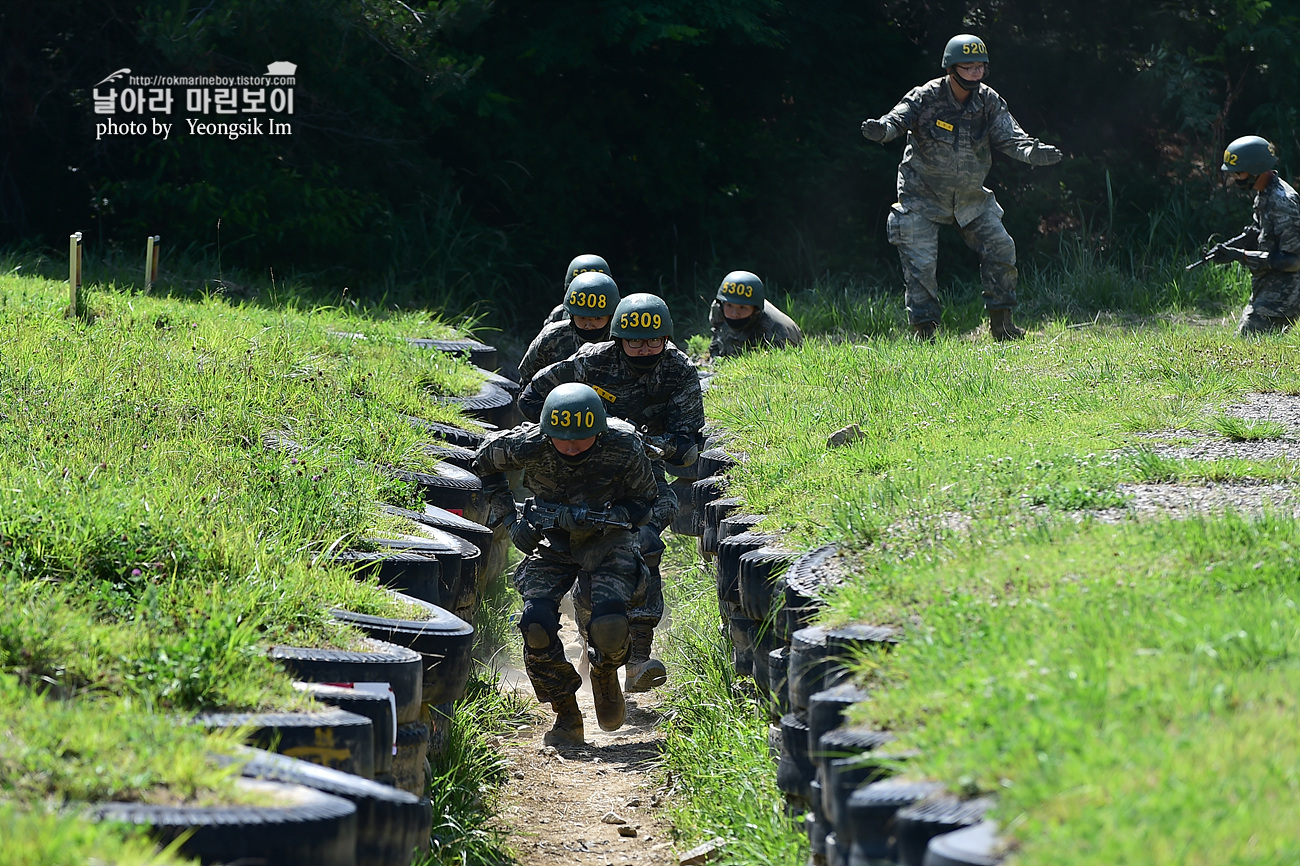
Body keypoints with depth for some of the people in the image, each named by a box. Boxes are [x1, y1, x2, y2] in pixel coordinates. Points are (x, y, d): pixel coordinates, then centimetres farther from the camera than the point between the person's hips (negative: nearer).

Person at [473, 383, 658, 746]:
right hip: (551, 541, 2)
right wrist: (510, 518, -5)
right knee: (537, 623, -22)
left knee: (609, 625, -26)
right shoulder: (528, 445, -21)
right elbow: (484, 460, 2)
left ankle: (605, 674, 12)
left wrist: (606, 519, -27)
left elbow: (645, 501, -6)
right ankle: (566, 718, -2)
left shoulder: (625, 450, -23)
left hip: (608, 539, -1)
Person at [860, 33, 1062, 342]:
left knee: (1001, 248, 2)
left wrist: (1032, 152, -33)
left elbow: (1009, 137, -12)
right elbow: (899, 118, -29)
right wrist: (881, 129, -53)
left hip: (970, 197, 4)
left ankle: (1001, 322, 16)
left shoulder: (989, 102, -6)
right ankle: (923, 332, 1)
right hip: (923, 198, -4)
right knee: (921, 263, -11)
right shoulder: (926, 98, -17)